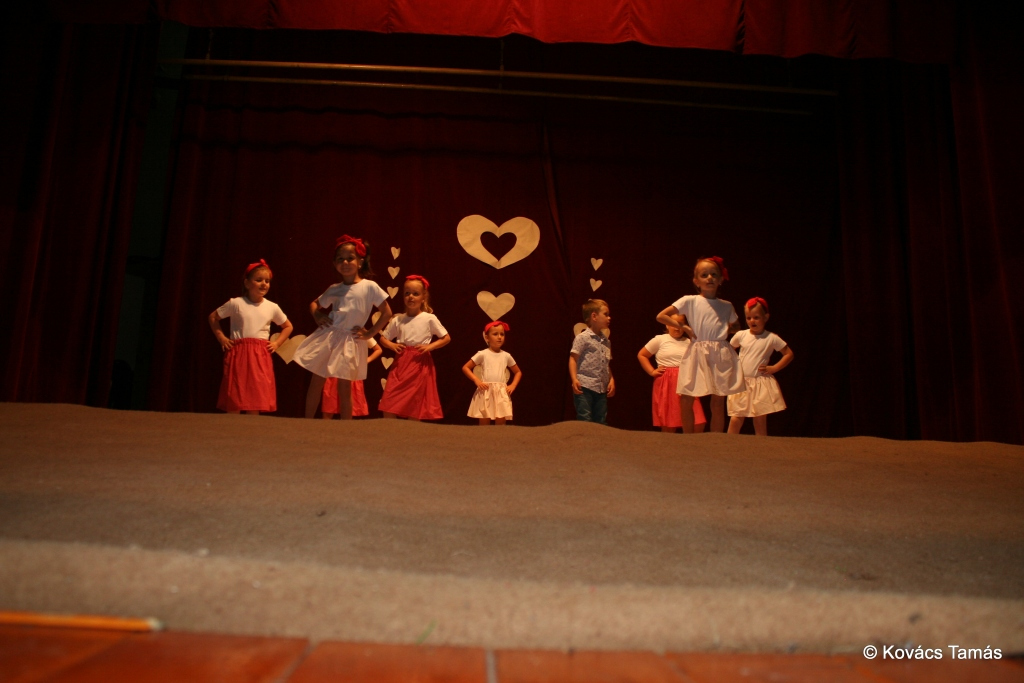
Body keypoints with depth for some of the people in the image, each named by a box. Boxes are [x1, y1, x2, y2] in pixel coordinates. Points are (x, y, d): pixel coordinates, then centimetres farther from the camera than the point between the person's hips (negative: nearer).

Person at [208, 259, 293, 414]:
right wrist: (221, 338, 4)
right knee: (234, 403, -3)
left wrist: (276, 343, 8)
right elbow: (213, 317, 11)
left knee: (255, 402, 0)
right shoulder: (235, 303, 0)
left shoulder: (272, 307, 7)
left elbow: (288, 326, 21)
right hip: (238, 354, -2)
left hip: (260, 357, 2)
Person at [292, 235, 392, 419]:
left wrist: (370, 333, -6)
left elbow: (387, 313, -4)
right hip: (327, 338, 4)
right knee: (316, 383, 7)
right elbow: (315, 304, 23)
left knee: (344, 388, 1)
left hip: (349, 342, -4)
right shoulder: (334, 289, 7)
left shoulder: (370, 287, -5)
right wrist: (317, 316, 3)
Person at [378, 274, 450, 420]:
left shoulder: (429, 319, -2)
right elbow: (383, 338, 15)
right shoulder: (398, 320, 6)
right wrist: (391, 345, -6)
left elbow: (446, 338, 1)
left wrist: (429, 347, -13)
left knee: (414, 408, 3)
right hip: (401, 363, 3)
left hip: (420, 364, -3)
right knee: (388, 406, -5)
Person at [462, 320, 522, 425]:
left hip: (501, 393, 2)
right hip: (485, 392, -2)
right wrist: (476, 380, -9)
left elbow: (518, 372, 21)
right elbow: (465, 368, 3)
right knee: (484, 423, 1)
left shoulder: (506, 356, 9)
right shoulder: (482, 354, 0)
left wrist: (513, 385, 6)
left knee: (501, 423, -1)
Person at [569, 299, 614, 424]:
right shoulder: (583, 337, -4)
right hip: (584, 386, -7)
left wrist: (611, 379, 9)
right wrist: (574, 379, -19)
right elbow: (573, 359, -8)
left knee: (600, 422, 9)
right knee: (585, 421, -7)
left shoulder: (606, 341, 17)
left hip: (602, 388, 7)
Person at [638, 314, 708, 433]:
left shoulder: (689, 342, 13)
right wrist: (652, 371, 1)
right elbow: (641, 355, 9)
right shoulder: (660, 340, 5)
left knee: (698, 423, -6)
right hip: (667, 384, -3)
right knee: (669, 425, 1)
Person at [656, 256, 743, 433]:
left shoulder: (726, 306, 10)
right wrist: (683, 327, -6)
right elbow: (661, 316, -2)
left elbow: (735, 326, 29)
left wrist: (727, 330, 8)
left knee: (718, 403, 5)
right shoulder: (690, 301, 0)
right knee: (685, 401, -2)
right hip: (697, 355, -2)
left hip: (721, 356, 2)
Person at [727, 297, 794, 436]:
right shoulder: (741, 335, 3)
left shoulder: (771, 338, -3)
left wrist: (774, 368, -5)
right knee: (735, 420, -2)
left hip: (761, 384, -1)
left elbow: (789, 354, 3)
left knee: (760, 422, 3)